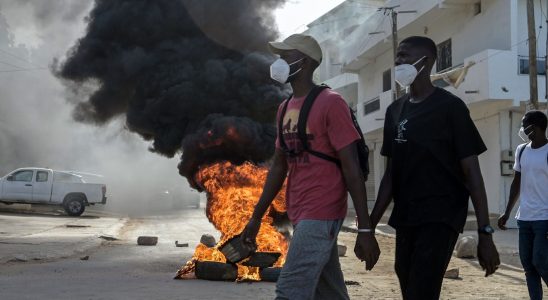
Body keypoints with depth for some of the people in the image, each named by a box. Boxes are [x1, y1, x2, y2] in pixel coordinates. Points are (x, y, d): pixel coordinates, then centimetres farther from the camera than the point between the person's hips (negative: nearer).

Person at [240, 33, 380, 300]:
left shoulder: (330, 103, -10)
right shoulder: (285, 108, 14)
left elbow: (351, 167, -13)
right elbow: (279, 166, 18)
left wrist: (365, 228, -16)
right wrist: (257, 217, 16)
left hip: (321, 214, -7)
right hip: (301, 215, 8)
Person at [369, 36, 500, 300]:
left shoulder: (449, 107, -5)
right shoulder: (395, 111, 13)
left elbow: (471, 172, -8)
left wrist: (485, 233, -13)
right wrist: (371, 224, 10)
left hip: (440, 218, -6)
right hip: (404, 219, 7)